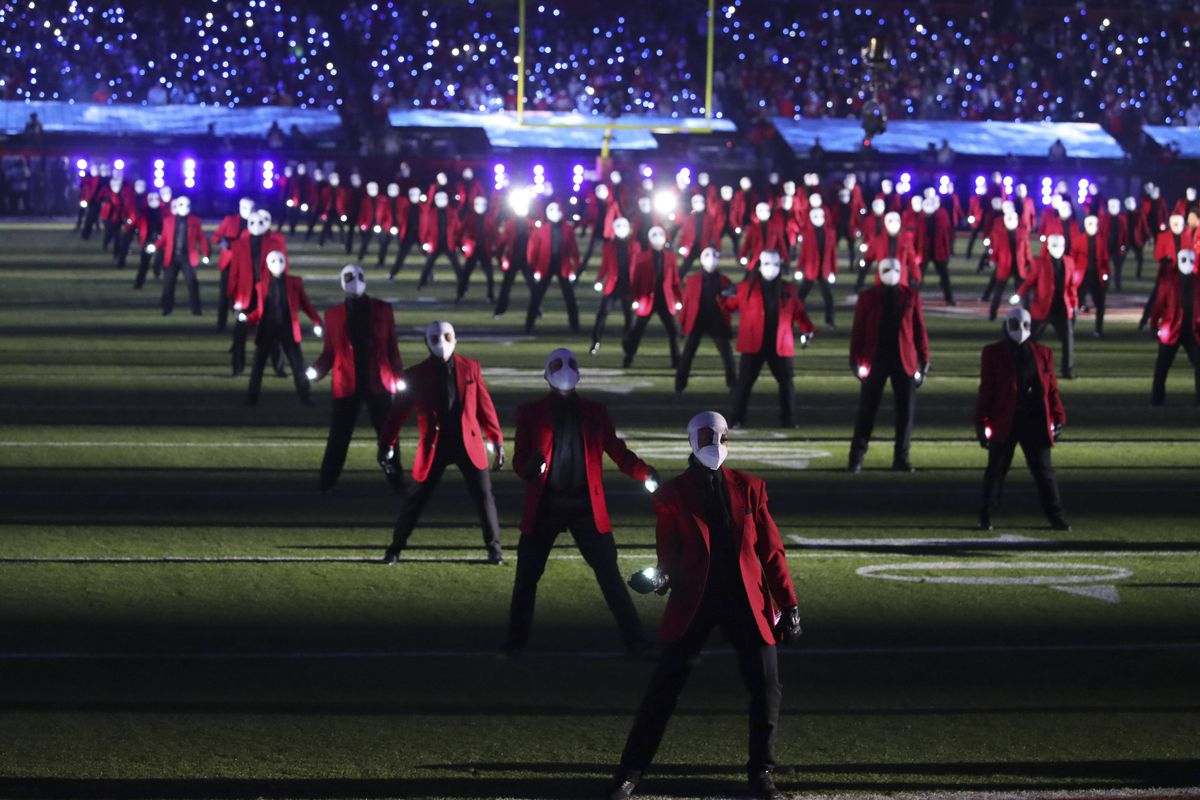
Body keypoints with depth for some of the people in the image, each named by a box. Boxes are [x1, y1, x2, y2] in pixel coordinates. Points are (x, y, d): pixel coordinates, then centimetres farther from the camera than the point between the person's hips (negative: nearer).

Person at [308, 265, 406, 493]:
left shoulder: (382, 310, 6)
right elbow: (330, 352, 5)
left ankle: (396, 482, 15)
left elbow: (391, 345, 7)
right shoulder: (333, 315, 4)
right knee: (338, 437, 0)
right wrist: (316, 370, -12)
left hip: (378, 383, 1)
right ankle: (326, 485, 8)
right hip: (347, 385, -1)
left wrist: (399, 376, 1)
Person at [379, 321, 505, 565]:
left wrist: (497, 441, 4)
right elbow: (398, 411, 1)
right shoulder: (417, 375, -3)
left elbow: (484, 405, 6)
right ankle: (395, 548, 19)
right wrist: (386, 445, -1)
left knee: (483, 494, -2)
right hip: (434, 445, -1)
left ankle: (494, 548, 14)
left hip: (468, 442, 1)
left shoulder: (470, 367, 2)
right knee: (417, 497, 3)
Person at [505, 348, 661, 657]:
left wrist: (645, 473, -12)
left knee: (609, 574, -1)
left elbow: (618, 452, 6)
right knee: (526, 576, 3)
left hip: (586, 506, 0)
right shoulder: (530, 413, 4)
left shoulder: (595, 412, 8)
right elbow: (519, 460, 1)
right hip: (544, 507, 0)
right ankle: (515, 641, 17)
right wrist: (530, 467, -24)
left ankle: (634, 639, 6)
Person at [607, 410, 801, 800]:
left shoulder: (748, 487, 6)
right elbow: (670, 554, 2)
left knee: (767, 688, 0)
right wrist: (661, 577, -21)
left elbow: (771, 550, 7)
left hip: (747, 601, 2)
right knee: (663, 688, -2)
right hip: (693, 603, -2)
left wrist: (788, 605, 3)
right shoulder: (673, 495, 0)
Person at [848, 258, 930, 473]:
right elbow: (858, 329, 2)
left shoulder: (911, 296, 5)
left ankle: (901, 458, 11)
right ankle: (856, 458, 9)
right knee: (867, 410, 1)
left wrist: (924, 361, 2)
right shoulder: (867, 298, 2)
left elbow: (919, 328, 5)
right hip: (875, 359, -1)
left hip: (904, 360, 1)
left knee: (906, 411, 2)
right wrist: (856, 360, -5)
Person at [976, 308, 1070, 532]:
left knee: (1043, 470, 4)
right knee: (996, 470, 5)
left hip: (1035, 424, 2)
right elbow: (986, 390, -1)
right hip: (1004, 424, -2)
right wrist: (982, 423, -5)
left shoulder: (1042, 354, 10)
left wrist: (1058, 419, 6)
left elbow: (1051, 389, 11)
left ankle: (1056, 517, 8)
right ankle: (986, 518, 13)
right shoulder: (994, 354, 2)